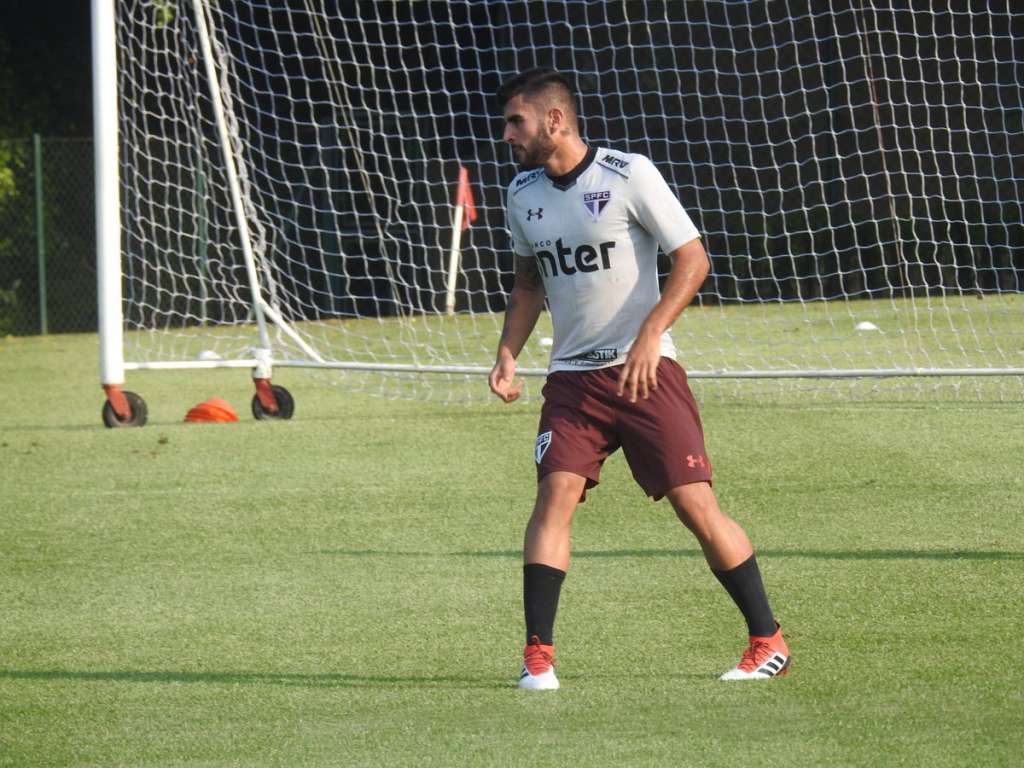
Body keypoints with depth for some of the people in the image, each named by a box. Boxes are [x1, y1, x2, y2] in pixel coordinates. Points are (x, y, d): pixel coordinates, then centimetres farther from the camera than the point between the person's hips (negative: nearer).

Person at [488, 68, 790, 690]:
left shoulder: (629, 175, -9)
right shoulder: (524, 194, 9)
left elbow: (693, 259, -10)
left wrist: (649, 336, -20)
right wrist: (508, 354, 10)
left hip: (645, 370, -4)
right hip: (572, 376, 4)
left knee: (695, 502, -7)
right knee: (555, 493, -14)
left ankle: (769, 641, 6)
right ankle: (538, 654, -12)